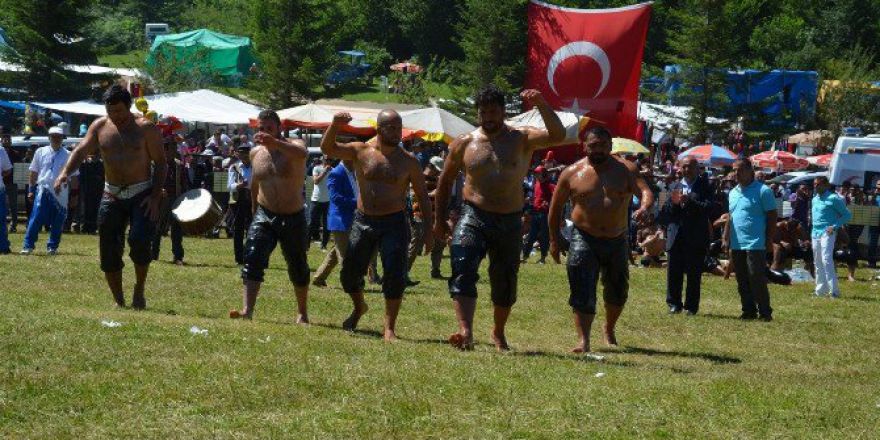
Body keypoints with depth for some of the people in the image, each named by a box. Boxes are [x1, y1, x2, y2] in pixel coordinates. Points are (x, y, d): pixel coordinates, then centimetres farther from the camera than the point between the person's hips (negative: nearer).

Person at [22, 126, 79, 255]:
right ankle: (28, 246, -7)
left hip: (61, 194, 0)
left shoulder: (68, 155, 2)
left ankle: (52, 246, 17)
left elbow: (73, 176, 6)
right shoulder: (41, 152, 6)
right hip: (43, 191, 0)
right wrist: (31, 190, 8)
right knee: (36, 219, -9)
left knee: (57, 222, 4)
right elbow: (34, 172, 11)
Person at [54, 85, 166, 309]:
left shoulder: (146, 128, -6)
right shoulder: (100, 126, 5)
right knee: (109, 249, 1)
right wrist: (65, 172, -21)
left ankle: (139, 290, -1)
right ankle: (119, 301, 14)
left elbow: (160, 163, -5)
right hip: (112, 196, 4)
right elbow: (81, 150, -2)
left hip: (142, 194, -4)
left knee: (139, 240, -22)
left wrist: (155, 196, -14)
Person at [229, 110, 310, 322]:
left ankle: (303, 313, 31)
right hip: (264, 216, 3)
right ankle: (247, 310, -28)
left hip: (293, 218, -3)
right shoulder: (256, 153, 6)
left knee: (298, 268, 11)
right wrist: (254, 207, 32)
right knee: (252, 260, -19)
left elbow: (302, 154, -37)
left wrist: (275, 142, -53)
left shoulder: (293, 146, -10)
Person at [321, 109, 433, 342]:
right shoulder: (361, 151, 0)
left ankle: (389, 329, -3)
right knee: (350, 273, 7)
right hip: (363, 221, 2)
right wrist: (335, 125, -29)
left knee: (395, 276, -12)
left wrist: (428, 228, -1)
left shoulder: (409, 161, -1)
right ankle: (359, 308, 38)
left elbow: (422, 196, 6)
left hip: (394, 223, -2)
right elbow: (328, 148, -11)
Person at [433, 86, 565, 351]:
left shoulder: (522, 140, 2)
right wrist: (440, 219, 16)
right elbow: (445, 181, 17)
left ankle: (498, 333, 35)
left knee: (505, 283, 11)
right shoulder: (464, 144, 6)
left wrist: (542, 106, -28)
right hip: (473, 217, -1)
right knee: (463, 273, -23)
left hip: (510, 222, 1)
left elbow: (557, 136, -14)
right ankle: (465, 332, -35)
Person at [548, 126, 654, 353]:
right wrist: (554, 240, 7)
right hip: (584, 239, -2)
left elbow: (645, 191, -13)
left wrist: (644, 208, -37)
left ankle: (609, 330, 42)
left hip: (617, 240, 2)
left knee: (617, 292, 17)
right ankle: (583, 341, -17)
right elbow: (556, 206, 7)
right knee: (582, 294, -14)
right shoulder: (572, 173, -2)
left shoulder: (625, 170, -2)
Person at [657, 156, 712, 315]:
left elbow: (708, 208, -13)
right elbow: (666, 212, 11)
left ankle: (691, 306, 9)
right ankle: (674, 304, 15)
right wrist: (674, 203, -10)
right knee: (674, 271, 5)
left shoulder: (705, 187, 0)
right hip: (676, 235, 4)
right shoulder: (676, 186, 13)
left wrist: (689, 201, -23)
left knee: (694, 273, 1)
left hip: (696, 238, -4)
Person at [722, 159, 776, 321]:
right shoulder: (733, 193, 16)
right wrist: (725, 238, 13)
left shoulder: (762, 191, -6)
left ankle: (765, 312, -1)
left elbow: (772, 218, -7)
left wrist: (769, 240, -10)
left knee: (757, 280, -8)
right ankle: (748, 311, 17)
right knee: (742, 282, 9)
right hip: (736, 245, 7)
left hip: (755, 245, -7)